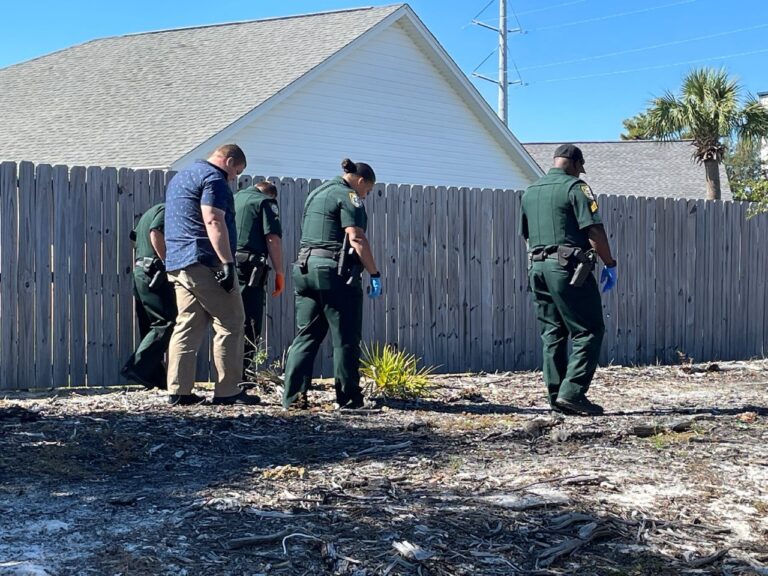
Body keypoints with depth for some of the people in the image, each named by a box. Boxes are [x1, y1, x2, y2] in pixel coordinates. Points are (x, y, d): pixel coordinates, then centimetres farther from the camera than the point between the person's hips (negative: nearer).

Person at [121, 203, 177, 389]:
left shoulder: (151, 211, 24)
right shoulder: (167, 211, -5)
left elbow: (135, 239, 27)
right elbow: (156, 234, -21)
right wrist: (167, 262, -17)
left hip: (140, 272, 10)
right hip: (154, 274, -10)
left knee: (150, 328, 9)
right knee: (165, 323, -12)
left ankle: (156, 377, 10)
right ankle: (137, 367, -19)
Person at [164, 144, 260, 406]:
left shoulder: (179, 178, 25)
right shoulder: (213, 178, -6)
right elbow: (213, 222, -18)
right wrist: (227, 262, -22)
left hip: (176, 263, 9)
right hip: (206, 262, -9)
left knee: (187, 326, 7)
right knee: (230, 324, -3)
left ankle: (178, 391, 2)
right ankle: (227, 391, -5)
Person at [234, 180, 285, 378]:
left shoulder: (232, 199, 24)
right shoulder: (266, 202, 5)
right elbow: (273, 239, -7)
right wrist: (279, 273, -5)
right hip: (248, 267, -6)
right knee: (249, 325, -5)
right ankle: (240, 378, -10)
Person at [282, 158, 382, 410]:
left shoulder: (316, 194, 21)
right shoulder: (348, 196, -6)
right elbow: (356, 238, -15)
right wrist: (375, 274, -13)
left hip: (305, 269, 8)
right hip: (336, 272, -8)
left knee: (306, 336, 8)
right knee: (345, 340, 0)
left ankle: (293, 396, 2)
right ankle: (348, 398, 4)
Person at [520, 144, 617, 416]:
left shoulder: (530, 192, 16)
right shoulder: (575, 187, -6)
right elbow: (594, 231, -13)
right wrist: (610, 264, -5)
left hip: (537, 267, 8)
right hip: (568, 267, -7)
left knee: (552, 333, 11)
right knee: (588, 331, -3)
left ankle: (556, 396, 11)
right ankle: (572, 392, -12)